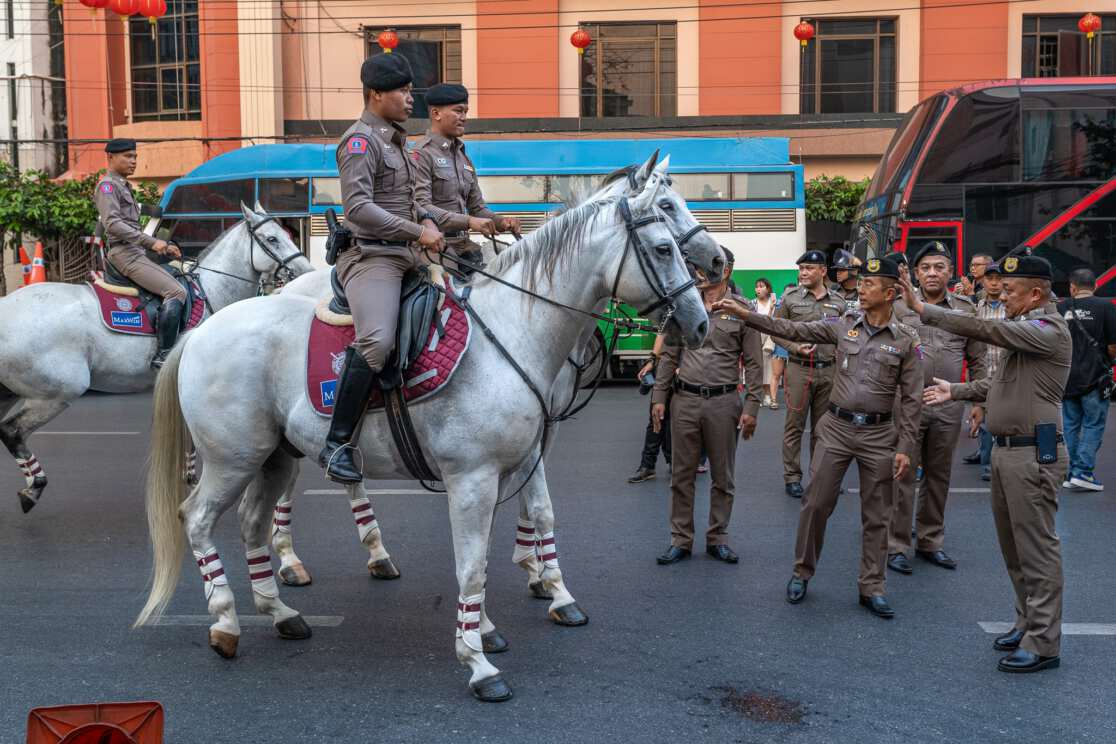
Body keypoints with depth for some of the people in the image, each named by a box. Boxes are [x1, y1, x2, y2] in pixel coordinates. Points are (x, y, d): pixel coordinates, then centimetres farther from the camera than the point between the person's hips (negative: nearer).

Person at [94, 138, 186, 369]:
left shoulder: (124, 187, 24)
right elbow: (113, 224, -20)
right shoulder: (107, 185, -6)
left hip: (136, 252, 10)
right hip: (124, 253, -10)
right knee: (176, 292, -21)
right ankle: (163, 356, -25)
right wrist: (152, 242, -25)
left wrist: (165, 248, 16)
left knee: (178, 285, 8)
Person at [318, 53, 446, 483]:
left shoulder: (396, 140, 22)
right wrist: (417, 232, -17)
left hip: (404, 257, 10)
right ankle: (337, 444, -24)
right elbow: (358, 207, -20)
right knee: (377, 341, -31)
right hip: (371, 257, -10)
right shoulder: (361, 140, -8)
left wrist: (427, 221, 11)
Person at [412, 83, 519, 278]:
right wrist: (468, 221, -28)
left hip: (463, 245, 8)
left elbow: (476, 206, 20)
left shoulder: (463, 157, 18)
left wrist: (499, 221, -2)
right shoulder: (422, 154, -8)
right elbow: (421, 207, -19)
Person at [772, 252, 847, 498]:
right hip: (799, 369, -2)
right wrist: (796, 348, -12)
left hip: (829, 370, 2)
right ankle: (792, 476, 9)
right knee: (794, 426, 1)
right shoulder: (790, 298, -1)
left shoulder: (838, 302, 6)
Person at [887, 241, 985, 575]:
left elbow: (977, 362, 10)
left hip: (949, 407, 3)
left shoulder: (966, 309, 6)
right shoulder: (899, 306, -2)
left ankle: (930, 542, 27)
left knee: (939, 476, 14)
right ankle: (896, 545, 11)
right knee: (903, 475, 1)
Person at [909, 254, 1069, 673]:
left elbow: (983, 329, -26)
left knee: (1037, 547, -3)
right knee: (1013, 546, 16)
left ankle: (1043, 643, 4)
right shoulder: (1026, 327, 15)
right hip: (1007, 450, 10)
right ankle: (1028, 622, 29)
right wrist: (956, 391, 11)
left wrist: (922, 309, -24)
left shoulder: (1048, 329, -16)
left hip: (1034, 453, -10)